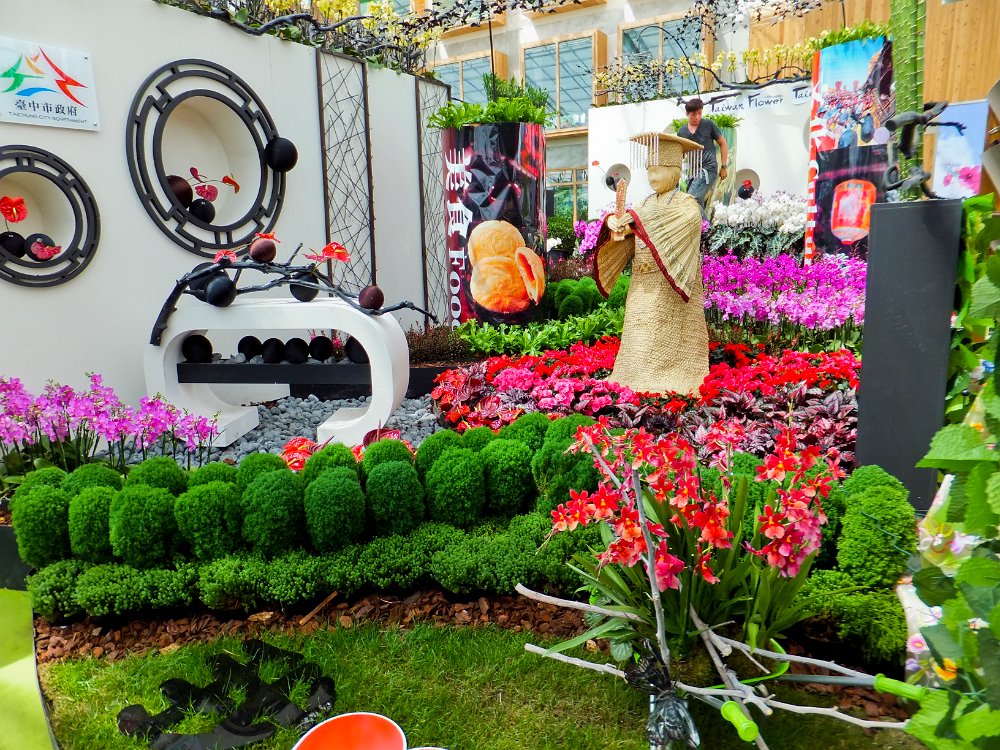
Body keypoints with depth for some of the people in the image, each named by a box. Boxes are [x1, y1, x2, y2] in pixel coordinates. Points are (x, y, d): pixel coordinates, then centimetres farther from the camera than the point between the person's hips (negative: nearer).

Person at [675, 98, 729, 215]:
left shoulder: (708, 124, -2)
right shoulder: (681, 131, 8)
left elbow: (723, 144, 5)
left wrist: (724, 166, 1)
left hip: (708, 169, -6)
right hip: (692, 171, 6)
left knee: (691, 200, -23)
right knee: (698, 204, 7)